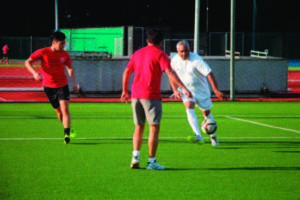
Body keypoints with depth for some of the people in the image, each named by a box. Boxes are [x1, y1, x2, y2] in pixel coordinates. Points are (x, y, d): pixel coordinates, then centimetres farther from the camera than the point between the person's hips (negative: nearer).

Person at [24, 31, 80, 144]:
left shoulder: (65, 55, -3)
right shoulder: (43, 52, -11)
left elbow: (70, 68, 13)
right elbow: (28, 62, -7)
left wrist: (74, 83, 7)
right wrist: (34, 73, -25)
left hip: (62, 85, 0)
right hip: (49, 87, 0)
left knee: (65, 108, -16)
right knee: (58, 110, 10)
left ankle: (67, 134, -19)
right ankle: (68, 128, 32)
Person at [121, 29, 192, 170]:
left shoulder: (137, 53, 15)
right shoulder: (160, 54, -3)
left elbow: (126, 72, 17)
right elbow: (170, 73, -14)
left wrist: (125, 91, 26)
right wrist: (183, 88, -17)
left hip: (135, 95, 6)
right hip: (151, 95, -6)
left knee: (139, 127, 15)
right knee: (154, 128, -1)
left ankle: (135, 158, 6)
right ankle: (151, 161, -3)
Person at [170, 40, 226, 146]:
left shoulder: (196, 59, -23)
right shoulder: (174, 60, -8)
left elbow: (209, 73, -27)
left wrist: (216, 90, -33)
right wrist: (175, 90, -5)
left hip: (201, 89, -2)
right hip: (185, 89, 2)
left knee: (206, 112, 8)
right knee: (189, 107, -23)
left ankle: (213, 136, 31)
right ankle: (198, 135, -33)